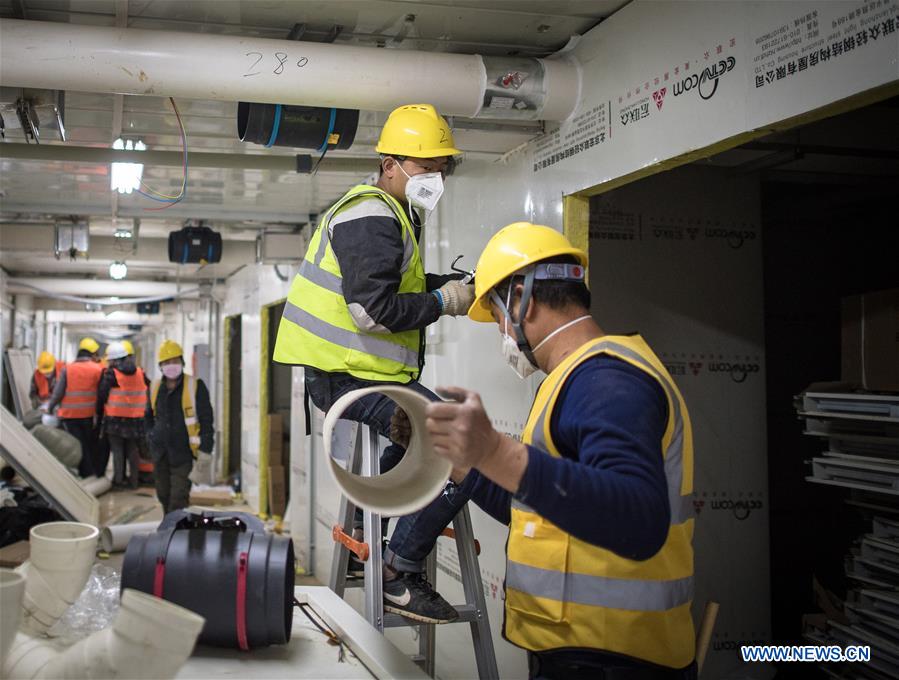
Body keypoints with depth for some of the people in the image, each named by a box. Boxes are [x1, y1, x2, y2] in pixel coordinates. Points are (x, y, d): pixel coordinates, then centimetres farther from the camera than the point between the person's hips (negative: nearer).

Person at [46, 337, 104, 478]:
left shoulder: (67, 369, -2)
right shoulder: (98, 369, -5)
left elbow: (58, 392, -3)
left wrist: (50, 407, 11)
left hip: (70, 415, 0)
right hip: (90, 415, 0)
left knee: (79, 446, 5)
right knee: (93, 445, 13)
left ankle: (87, 474, 6)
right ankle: (99, 473, 18)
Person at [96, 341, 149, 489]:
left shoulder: (110, 374, -8)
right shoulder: (140, 373, 5)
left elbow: (102, 396, -7)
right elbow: (147, 394, 12)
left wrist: (99, 415, 4)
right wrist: (145, 410, 22)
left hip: (115, 419, -4)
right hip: (136, 419, 4)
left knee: (118, 450, 5)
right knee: (133, 450, 12)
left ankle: (118, 479, 7)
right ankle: (133, 480, 15)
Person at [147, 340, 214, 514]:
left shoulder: (195, 387, -8)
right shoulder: (155, 388, 6)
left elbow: (206, 421, -7)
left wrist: (205, 452, -11)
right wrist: (152, 437, 18)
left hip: (183, 455, -5)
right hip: (160, 454, 5)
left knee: (178, 499, -9)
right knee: (163, 494, 14)